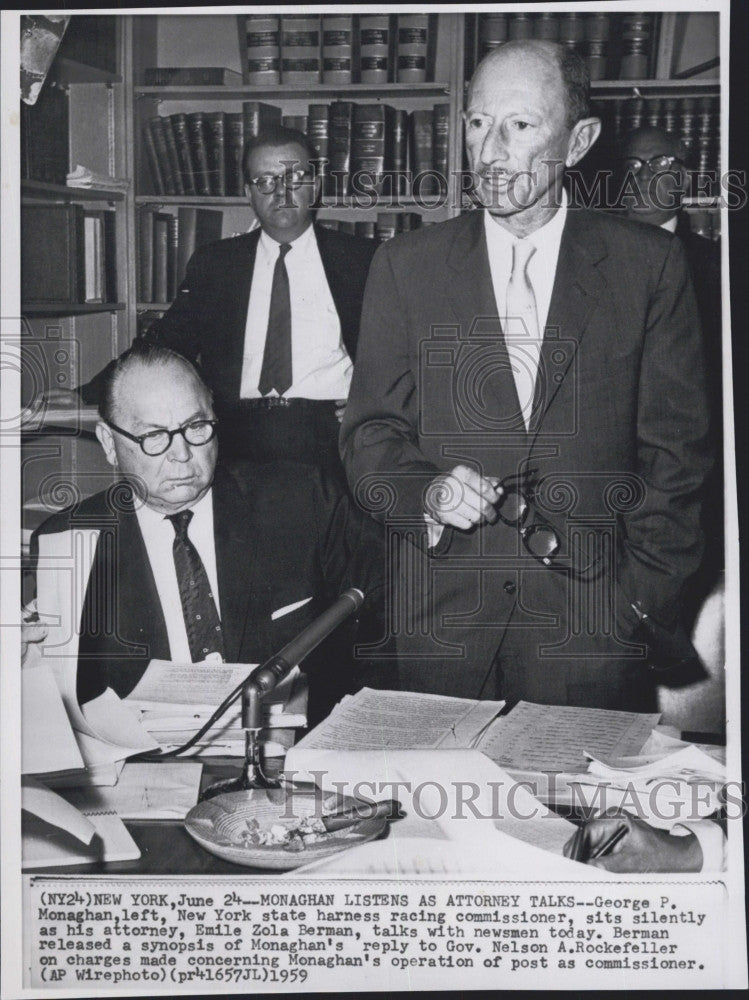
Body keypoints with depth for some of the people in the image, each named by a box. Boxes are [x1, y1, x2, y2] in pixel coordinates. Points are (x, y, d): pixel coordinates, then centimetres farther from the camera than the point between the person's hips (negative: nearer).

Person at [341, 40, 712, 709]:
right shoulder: (405, 265, 6)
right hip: (442, 612, 1)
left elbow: (676, 447, 2)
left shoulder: (649, 265, 3)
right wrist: (426, 492, -15)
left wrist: (646, 597, -5)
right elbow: (370, 433, 6)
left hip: (592, 615, 0)